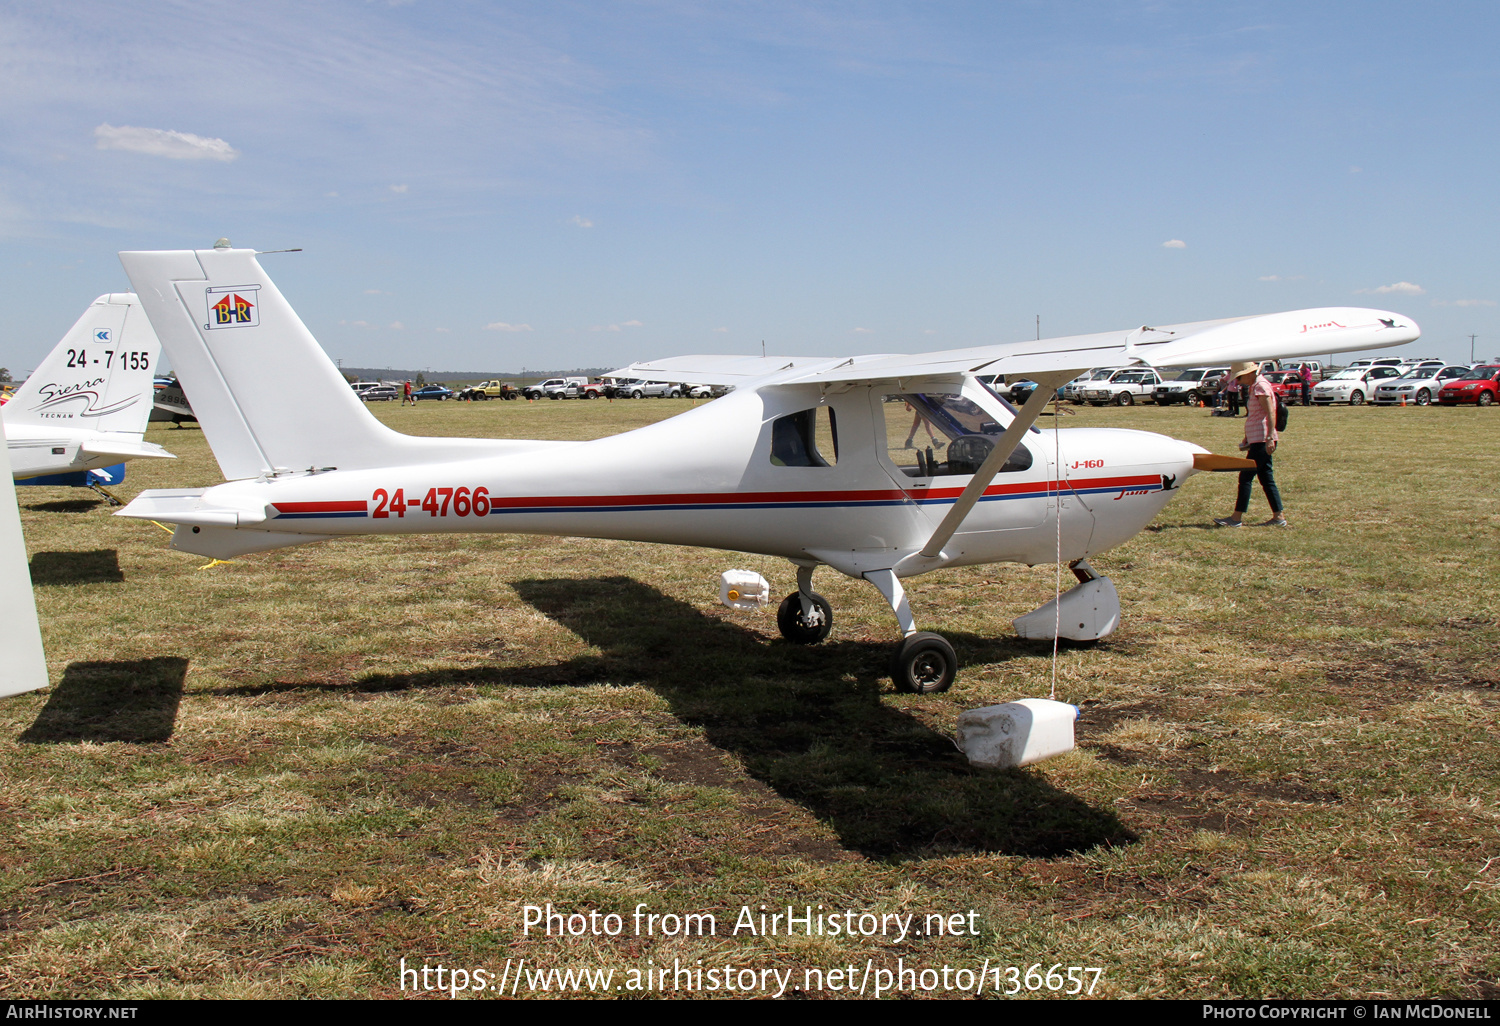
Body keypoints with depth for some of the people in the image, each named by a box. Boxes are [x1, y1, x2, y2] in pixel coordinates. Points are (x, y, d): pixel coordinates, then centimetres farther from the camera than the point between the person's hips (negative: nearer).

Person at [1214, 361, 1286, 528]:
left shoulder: (1261, 385, -13)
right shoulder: (1253, 386, 16)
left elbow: (1270, 413, -19)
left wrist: (1270, 438, -24)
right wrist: (1247, 438, 24)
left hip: (1262, 440, -10)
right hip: (1256, 439, 10)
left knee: (1246, 476, -7)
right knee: (1266, 478, 10)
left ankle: (1237, 518, -5)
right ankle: (1279, 516, 12)